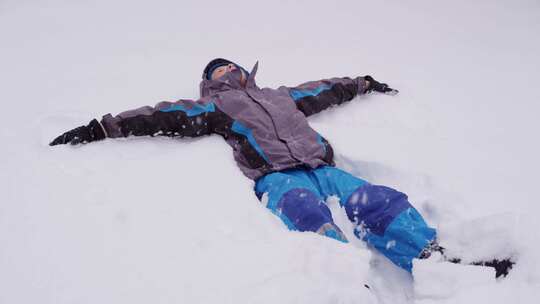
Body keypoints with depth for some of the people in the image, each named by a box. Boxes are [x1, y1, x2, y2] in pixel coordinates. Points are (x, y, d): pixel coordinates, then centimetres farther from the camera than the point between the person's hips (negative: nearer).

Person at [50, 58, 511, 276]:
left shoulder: (281, 96, 34)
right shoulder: (213, 106, 22)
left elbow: (323, 90, 45)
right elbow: (164, 115, 14)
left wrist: (363, 84, 55)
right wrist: (103, 127, 7)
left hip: (323, 169, 5)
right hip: (278, 178, -5)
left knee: (380, 202, -19)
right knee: (308, 214, -37)